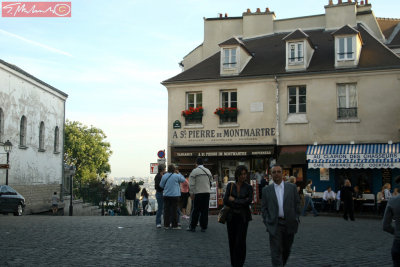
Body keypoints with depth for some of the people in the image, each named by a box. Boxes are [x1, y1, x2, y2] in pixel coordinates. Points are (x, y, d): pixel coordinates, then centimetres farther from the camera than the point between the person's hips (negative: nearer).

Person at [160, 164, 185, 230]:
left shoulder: (164, 176, 1)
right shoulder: (176, 176, -10)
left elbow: (161, 185, 10)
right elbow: (183, 180, 8)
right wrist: (178, 173, 14)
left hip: (166, 195, 3)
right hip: (174, 195, -3)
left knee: (166, 210, 7)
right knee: (174, 210, 2)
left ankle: (166, 225, 10)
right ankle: (174, 225, 4)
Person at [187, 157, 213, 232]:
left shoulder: (194, 171, -5)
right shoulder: (208, 171, 11)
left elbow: (191, 184, -7)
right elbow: (211, 182, 15)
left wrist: (191, 193, 0)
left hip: (198, 193, -4)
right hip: (207, 192, 4)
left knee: (196, 210, 1)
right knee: (205, 210, 7)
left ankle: (192, 227, 6)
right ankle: (203, 227, 10)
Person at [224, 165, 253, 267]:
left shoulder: (248, 187, 1)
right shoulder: (230, 185, 4)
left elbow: (249, 201, -11)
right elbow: (225, 201, -5)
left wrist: (234, 200, -8)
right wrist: (241, 203, -11)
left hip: (243, 217, -2)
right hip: (231, 217, 2)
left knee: (240, 241, -8)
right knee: (232, 240, 6)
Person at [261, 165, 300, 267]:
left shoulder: (292, 187, 4)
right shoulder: (266, 190, 4)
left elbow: (297, 204, 7)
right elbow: (264, 208, 5)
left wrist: (296, 219, 0)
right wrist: (267, 222, -3)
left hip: (289, 224, 2)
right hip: (275, 225, -2)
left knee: (286, 250, 15)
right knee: (276, 252, -6)